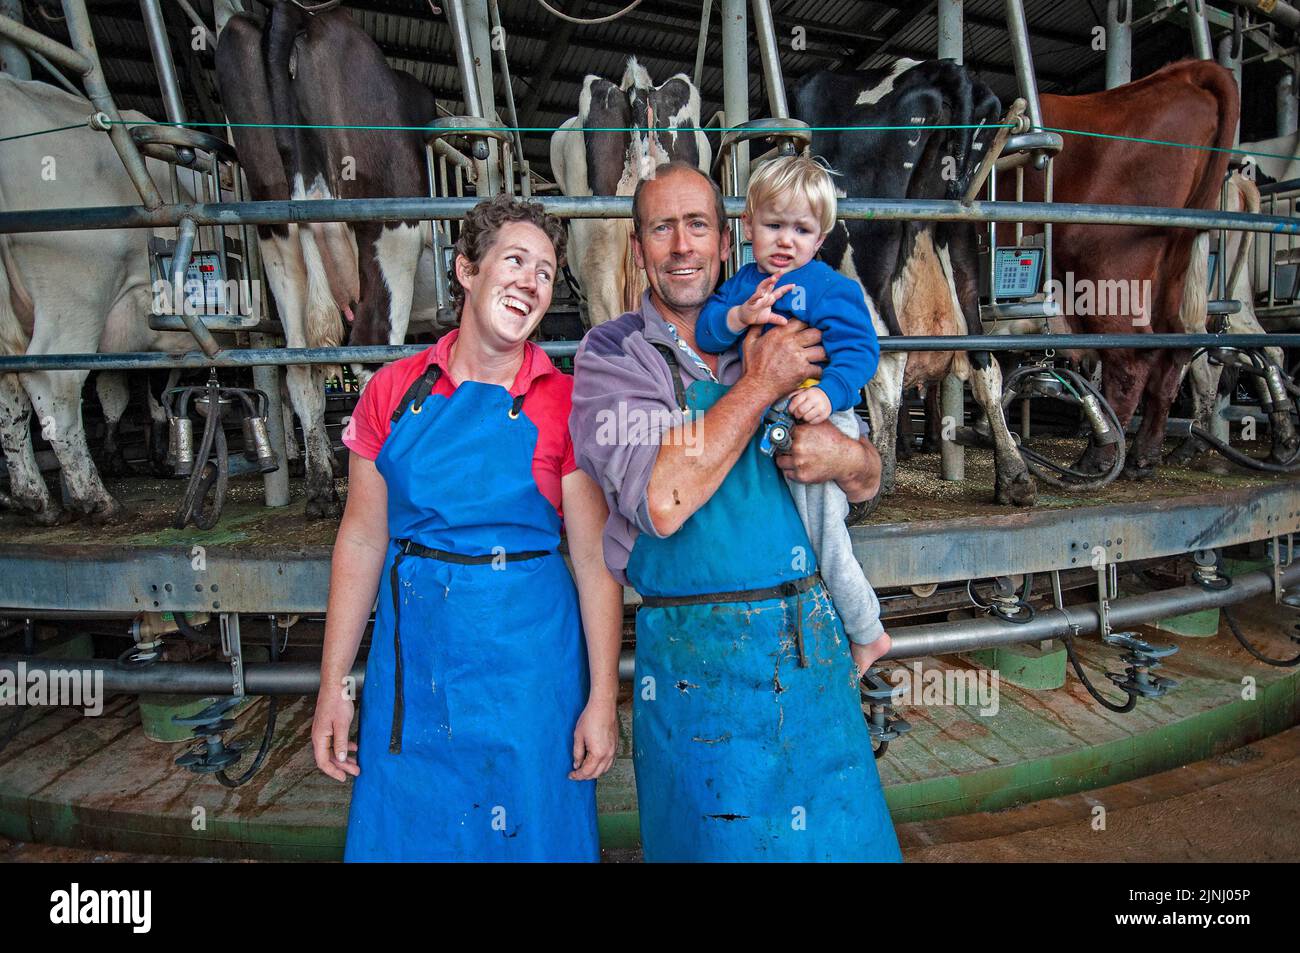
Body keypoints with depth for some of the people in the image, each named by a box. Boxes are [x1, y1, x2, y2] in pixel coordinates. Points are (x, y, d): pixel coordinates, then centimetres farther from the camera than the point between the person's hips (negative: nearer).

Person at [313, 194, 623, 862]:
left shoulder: (565, 405, -6)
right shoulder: (393, 391, 1)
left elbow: (595, 559, -6)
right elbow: (361, 539, 4)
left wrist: (603, 700, -8)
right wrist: (333, 685, 3)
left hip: (527, 657, -2)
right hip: (411, 653, 3)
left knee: (532, 838, 12)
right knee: (401, 836, 16)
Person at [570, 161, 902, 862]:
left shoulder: (780, 344, 8)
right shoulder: (610, 354, -5)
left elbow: (867, 484, 12)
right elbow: (662, 502, -21)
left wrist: (848, 457, -12)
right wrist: (760, 385, -15)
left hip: (811, 646, 4)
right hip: (697, 661, -3)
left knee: (841, 831, 15)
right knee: (711, 837, 13)